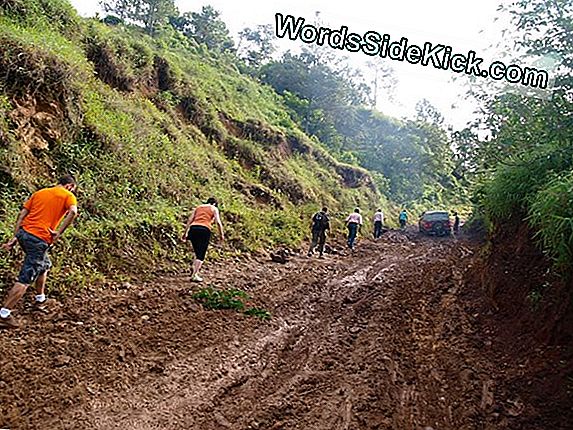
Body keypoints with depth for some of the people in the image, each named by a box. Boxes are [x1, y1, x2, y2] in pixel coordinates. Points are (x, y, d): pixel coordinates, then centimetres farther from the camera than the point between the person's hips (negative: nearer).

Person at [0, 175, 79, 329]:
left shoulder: (39, 193, 19)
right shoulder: (68, 196, 3)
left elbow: (21, 214, 13)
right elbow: (73, 212, -19)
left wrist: (15, 237, 11)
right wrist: (59, 233, -15)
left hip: (23, 233, 7)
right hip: (40, 240, -7)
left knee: (44, 265, 28)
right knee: (25, 280, -3)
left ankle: (40, 301, 38)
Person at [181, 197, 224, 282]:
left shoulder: (198, 207, 25)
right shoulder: (214, 208, 15)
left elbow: (189, 220, 15)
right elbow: (218, 222, 2)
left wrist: (185, 233, 14)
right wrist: (221, 235, 7)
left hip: (193, 228, 4)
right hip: (205, 230, -4)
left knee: (198, 253, 18)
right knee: (201, 254, 0)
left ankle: (194, 268, -3)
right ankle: (194, 275, -9)